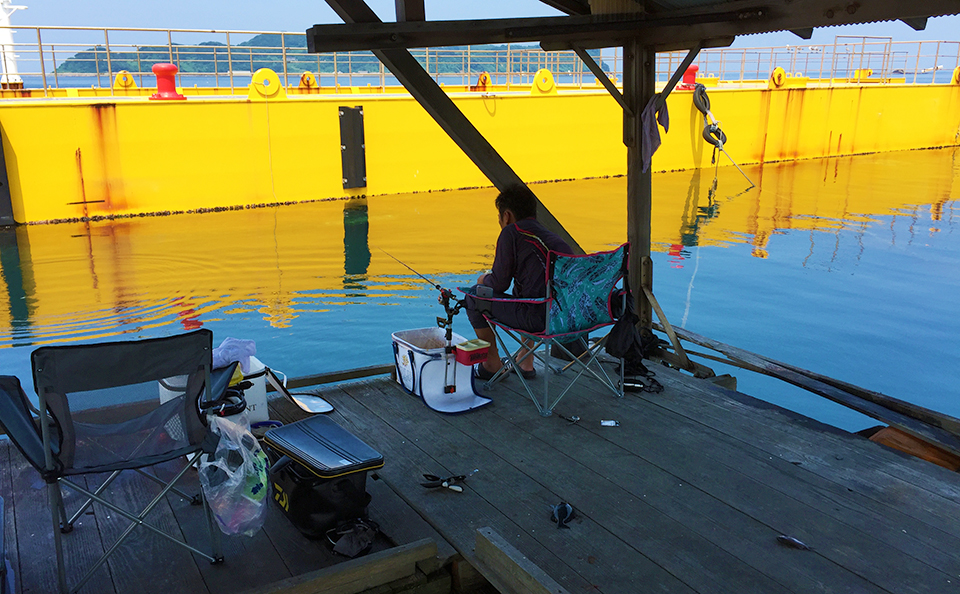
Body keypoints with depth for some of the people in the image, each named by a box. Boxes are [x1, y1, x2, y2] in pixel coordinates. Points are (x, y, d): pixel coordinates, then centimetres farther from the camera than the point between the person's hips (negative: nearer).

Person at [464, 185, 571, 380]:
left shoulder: (511, 233, -3)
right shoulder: (552, 236, 19)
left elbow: (500, 284, -5)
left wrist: (484, 280, 20)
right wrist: (491, 279, 36)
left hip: (539, 318, -8)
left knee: (474, 296, 10)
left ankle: (493, 364, 23)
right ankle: (526, 362, 38)